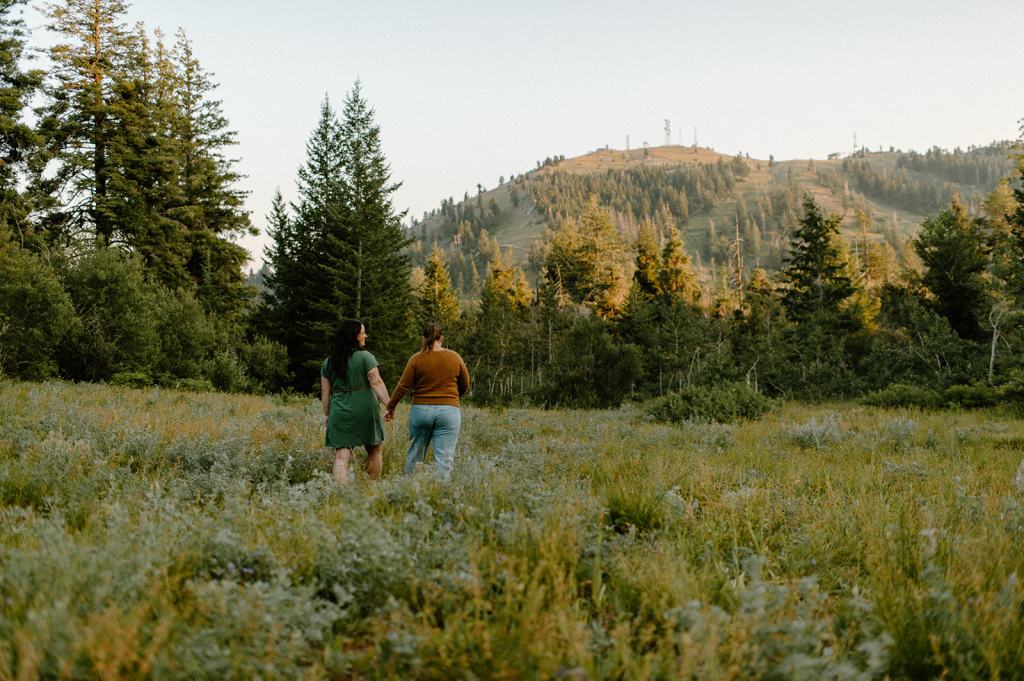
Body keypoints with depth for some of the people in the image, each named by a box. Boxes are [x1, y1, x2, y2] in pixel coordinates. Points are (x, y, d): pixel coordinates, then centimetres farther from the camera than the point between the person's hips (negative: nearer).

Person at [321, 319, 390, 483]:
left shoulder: (329, 361, 8)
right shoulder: (365, 357, -6)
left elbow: (325, 392, 9)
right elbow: (377, 383, -14)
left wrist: (326, 414, 17)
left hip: (339, 414, 3)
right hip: (365, 411, -2)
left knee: (341, 456, -2)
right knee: (374, 451, 16)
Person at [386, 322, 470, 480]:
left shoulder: (416, 359, -2)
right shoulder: (454, 357, 2)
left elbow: (403, 387, -3)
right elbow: (465, 386, 11)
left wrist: (391, 407, 7)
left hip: (420, 410, 1)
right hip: (448, 412, -1)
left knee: (415, 455, 13)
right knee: (444, 458, -1)